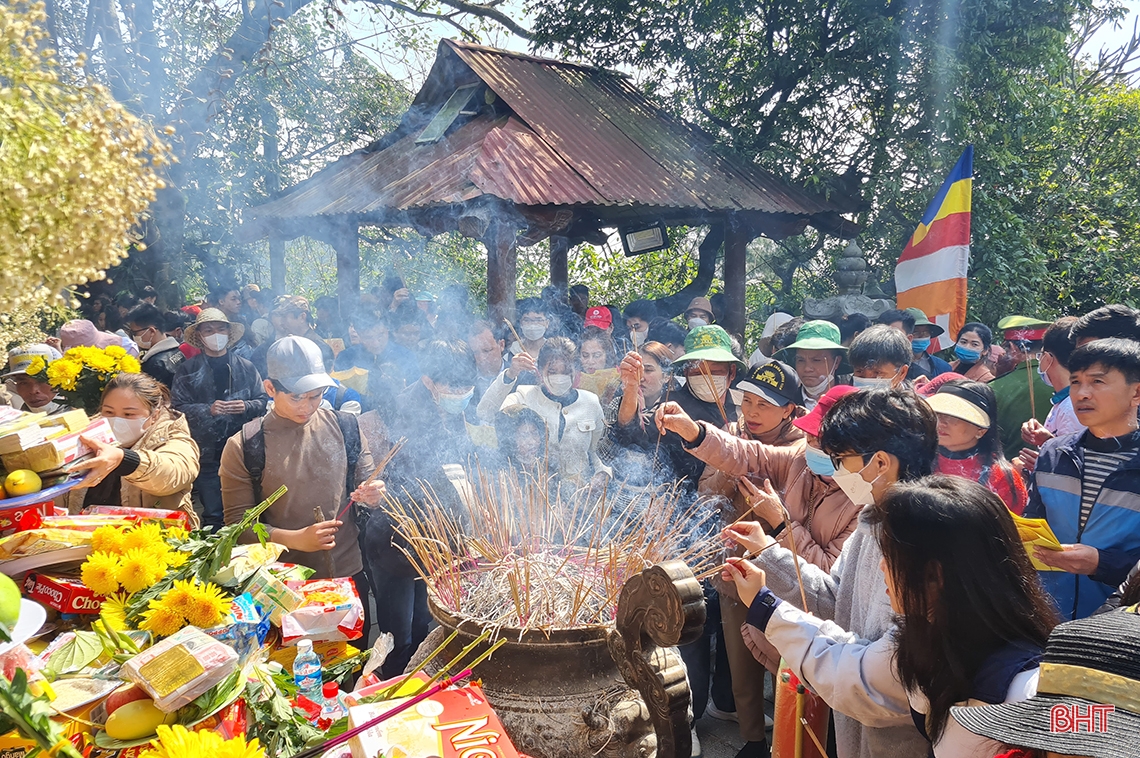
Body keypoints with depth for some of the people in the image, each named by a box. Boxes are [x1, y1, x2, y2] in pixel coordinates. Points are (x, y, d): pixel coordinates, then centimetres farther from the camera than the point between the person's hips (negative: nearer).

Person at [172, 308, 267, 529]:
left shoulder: (246, 367, 9)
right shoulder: (187, 371, 5)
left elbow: (263, 401, 9)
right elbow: (178, 408, -3)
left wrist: (245, 407, -11)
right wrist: (208, 410, -17)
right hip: (207, 453, -1)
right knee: (213, 514, 1)